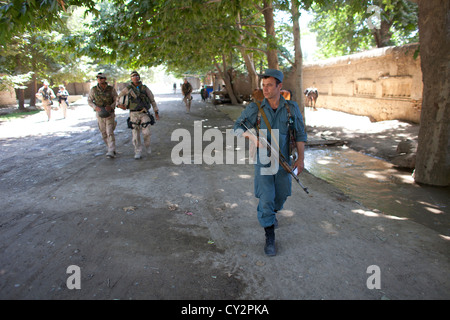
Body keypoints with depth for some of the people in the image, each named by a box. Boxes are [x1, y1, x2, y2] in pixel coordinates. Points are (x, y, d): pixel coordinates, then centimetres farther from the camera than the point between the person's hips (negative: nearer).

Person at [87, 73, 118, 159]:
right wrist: (95, 107, -15)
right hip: (100, 114, 3)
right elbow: (89, 101, 4)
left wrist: (111, 107, -20)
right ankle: (110, 149, 28)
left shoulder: (111, 89, -8)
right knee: (104, 133, 11)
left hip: (110, 114, -3)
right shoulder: (93, 90, -4)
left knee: (110, 133, -13)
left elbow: (117, 100, -2)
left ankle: (111, 152, -16)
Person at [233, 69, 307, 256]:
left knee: (281, 195, 17)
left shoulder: (291, 108, -7)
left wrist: (301, 158, -6)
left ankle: (269, 214, 51)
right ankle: (270, 238, 10)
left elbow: (300, 134, 1)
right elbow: (238, 127, -8)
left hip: (283, 160, 3)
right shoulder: (255, 108, -11)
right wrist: (254, 138, -27)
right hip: (262, 160, -2)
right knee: (266, 198, -6)